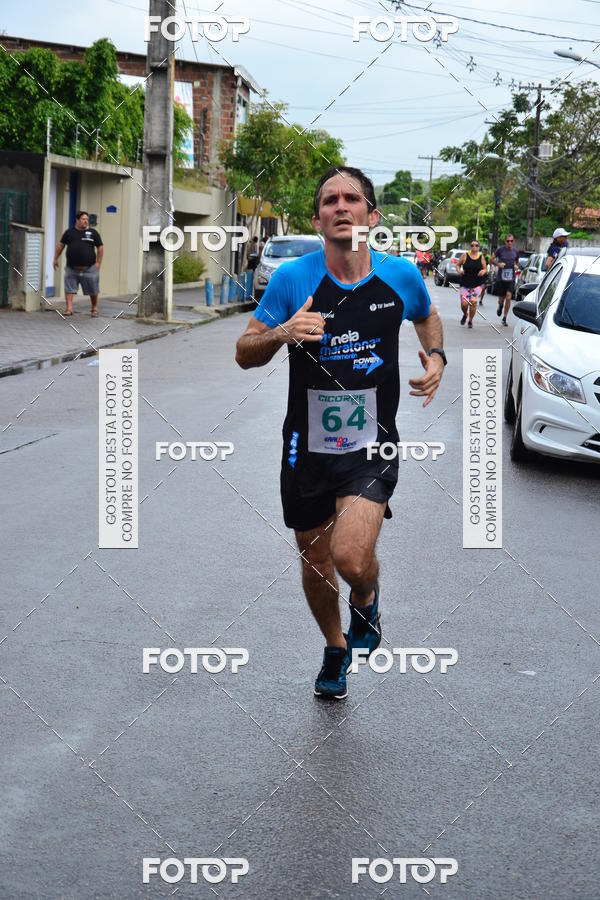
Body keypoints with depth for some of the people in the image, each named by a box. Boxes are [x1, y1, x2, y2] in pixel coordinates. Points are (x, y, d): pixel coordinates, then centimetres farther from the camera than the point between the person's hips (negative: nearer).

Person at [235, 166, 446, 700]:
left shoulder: (401, 276, -5)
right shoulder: (292, 278, -10)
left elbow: (427, 316, 19)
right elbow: (244, 354, -3)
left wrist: (436, 357, -1)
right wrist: (281, 334, -24)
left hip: (373, 447, -1)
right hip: (307, 450, 1)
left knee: (351, 558, -22)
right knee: (315, 561, 15)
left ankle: (367, 597, 17)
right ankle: (336, 649, 45)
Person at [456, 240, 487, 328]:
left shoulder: (481, 257, 4)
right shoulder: (465, 256, 1)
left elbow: (485, 269, 10)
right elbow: (458, 265, 10)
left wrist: (483, 271, -13)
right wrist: (459, 271, -12)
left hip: (476, 285, 1)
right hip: (465, 284, -1)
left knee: (473, 303, -7)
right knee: (464, 303, -9)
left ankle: (470, 321, 13)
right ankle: (465, 315, 25)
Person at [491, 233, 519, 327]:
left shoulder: (515, 252, 7)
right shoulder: (500, 250, -1)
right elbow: (492, 259, 6)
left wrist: (517, 266, 1)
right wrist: (498, 264, -12)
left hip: (511, 278, 1)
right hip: (501, 277, -1)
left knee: (508, 298, -13)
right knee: (501, 299, 5)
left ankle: (504, 318, -2)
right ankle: (500, 307, 43)